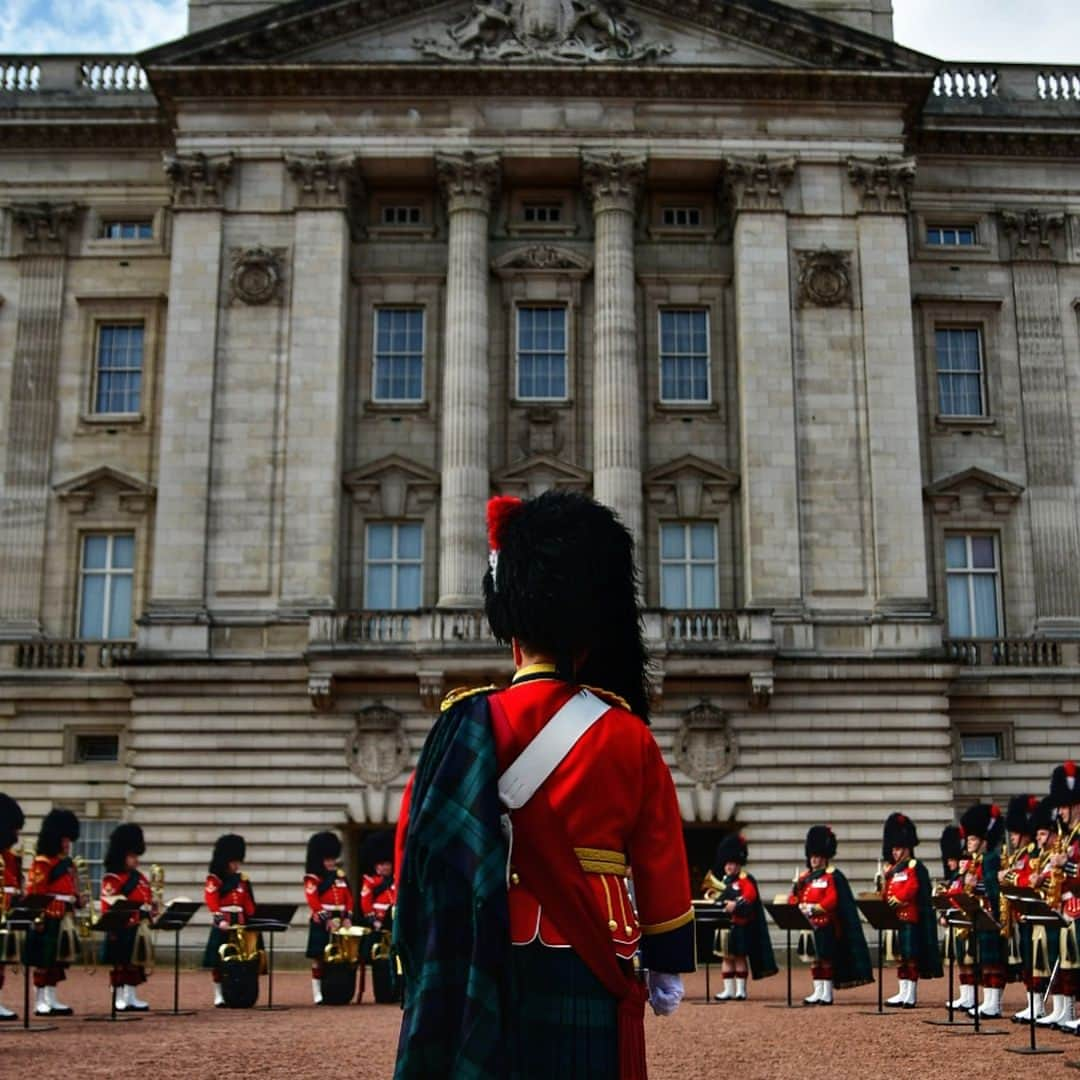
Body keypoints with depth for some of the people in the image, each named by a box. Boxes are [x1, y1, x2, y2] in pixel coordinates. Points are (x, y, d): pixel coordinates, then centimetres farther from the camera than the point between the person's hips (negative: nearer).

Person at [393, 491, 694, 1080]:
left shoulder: (470, 726, -5)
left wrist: (421, 962, 8)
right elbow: (662, 863, 5)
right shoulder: (630, 734, 0)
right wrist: (668, 965, 15)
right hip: (596, 965, 1)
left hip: (497, 966, -1)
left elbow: (428, 854, -2)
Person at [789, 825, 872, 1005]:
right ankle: (817, 993, 15)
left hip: (826, 925, -6)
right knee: (815, 960, 9)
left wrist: (813, 908, -22)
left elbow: (832, 901, -16)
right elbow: (795, 897, 12)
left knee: (826, 959, -2)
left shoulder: (833, 876, -5)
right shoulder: (805, 877, 14)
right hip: (809, 924, 6)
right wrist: (799, 906, -9)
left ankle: (827, 994, 2)